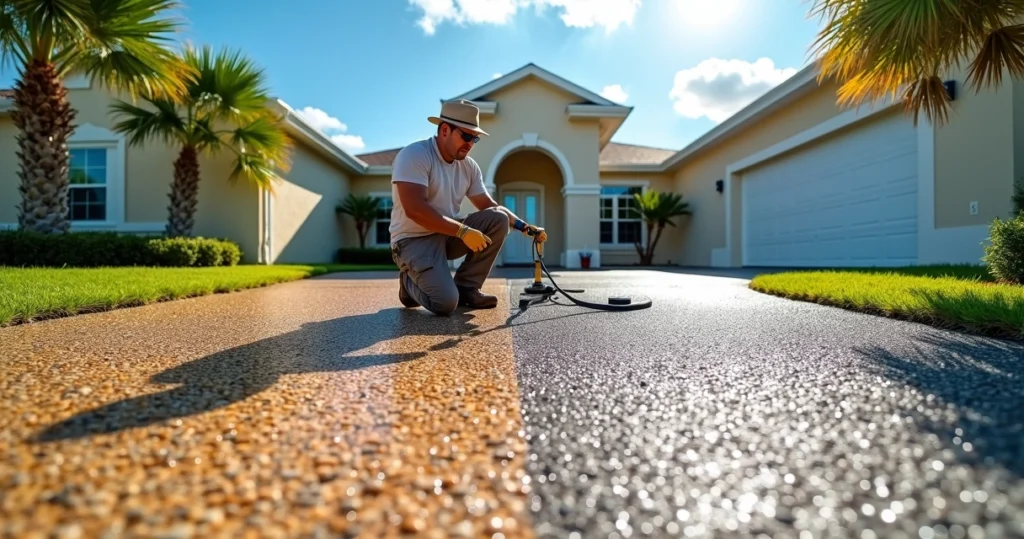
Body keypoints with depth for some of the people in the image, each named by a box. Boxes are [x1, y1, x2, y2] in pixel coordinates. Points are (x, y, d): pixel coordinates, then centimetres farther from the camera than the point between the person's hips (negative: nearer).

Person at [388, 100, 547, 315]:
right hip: (414, 240, -6)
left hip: (449, 235, 7)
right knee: (445, 302, -26)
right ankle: (411, 283, 9)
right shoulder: (414, 155, -16)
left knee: (498, 219, -14)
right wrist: (463, 231, -30)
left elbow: (491, 207, 6)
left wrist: (523, 226, -10)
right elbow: (414, 209, -27)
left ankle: (465, 287, -5)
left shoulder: (469, 166, 4)